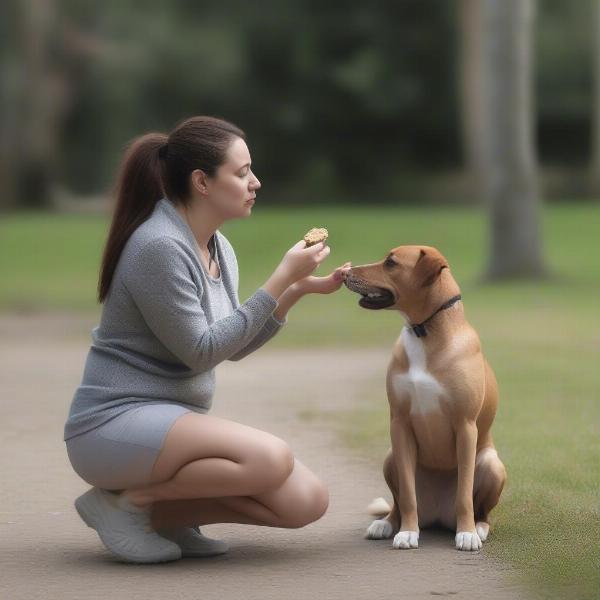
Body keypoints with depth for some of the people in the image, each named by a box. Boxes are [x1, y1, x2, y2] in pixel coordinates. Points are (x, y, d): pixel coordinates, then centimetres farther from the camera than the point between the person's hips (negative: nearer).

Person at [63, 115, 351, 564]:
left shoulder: (219, 249, 10)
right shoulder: (159, 247, -18)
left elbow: (235, 348, 14)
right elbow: (200, 352, -19)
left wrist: (298, 290, 1)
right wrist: (281, 280, -18)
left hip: (177, 420, 9)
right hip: (116, 424, -9)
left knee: (307, 501, -5)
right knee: (271, 459, -30)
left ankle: (160, 513, 4)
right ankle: (125, 500, -13)